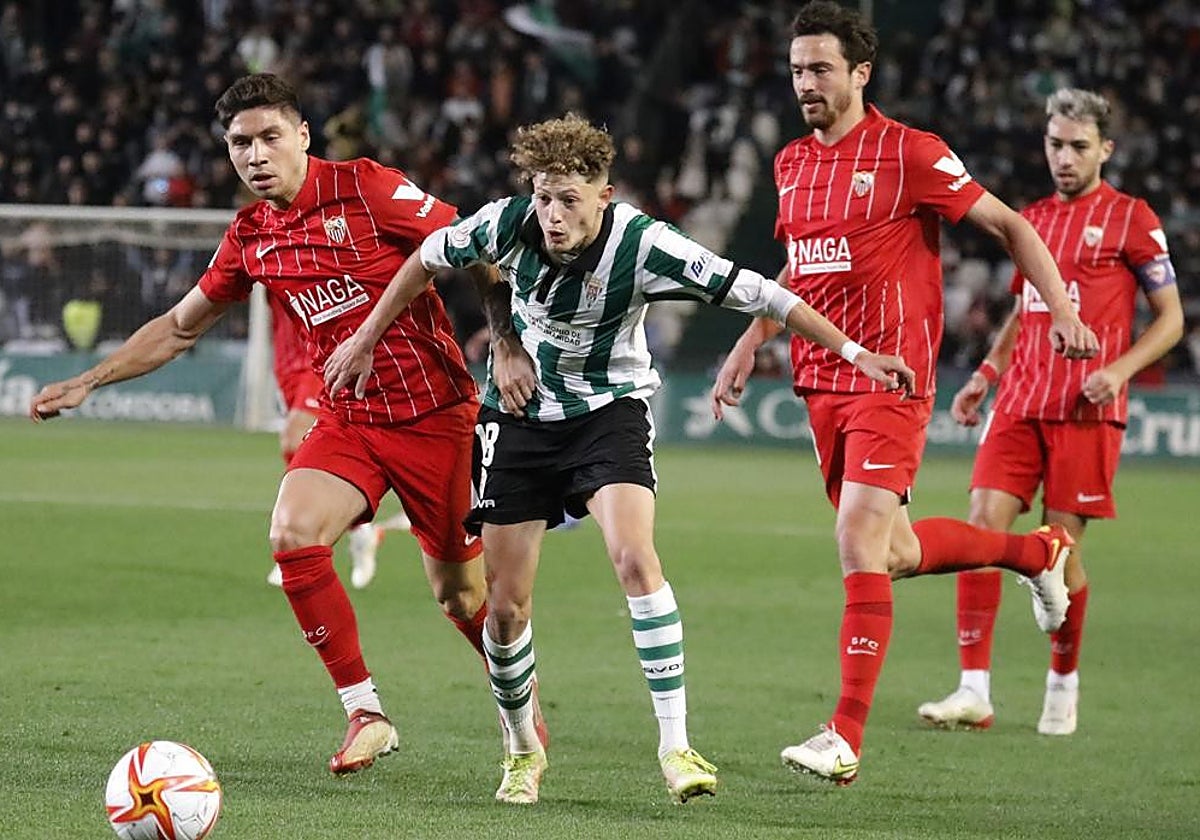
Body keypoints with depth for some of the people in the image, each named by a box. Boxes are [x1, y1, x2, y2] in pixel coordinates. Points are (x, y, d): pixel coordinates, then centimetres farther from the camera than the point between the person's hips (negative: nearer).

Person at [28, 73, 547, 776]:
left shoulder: (366, 189, -10)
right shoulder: (250, 238, 6)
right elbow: (179, 328, 18)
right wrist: (88, 382, 16)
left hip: (435, 414, -4)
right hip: (346, 420, 4)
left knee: (461, 594, 1)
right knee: (293, 533, -21)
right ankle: (365, 712, -10)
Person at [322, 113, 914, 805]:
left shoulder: (642, 244, -24)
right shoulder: (510, 223, -17)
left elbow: (755, 294, -20)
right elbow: (430, 260, 4)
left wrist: (854, 351, -20)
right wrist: (367, 339, 12)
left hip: (609, 412, -2)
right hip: (520, 415, 2)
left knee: (635, 560, -27)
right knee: (506, 607, 1)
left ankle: (676, 747, -22)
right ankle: (524, 751, 27)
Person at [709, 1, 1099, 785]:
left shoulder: (909, 152, -9)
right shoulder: (791, 163, 11)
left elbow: (1009, 225, -4)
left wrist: (1062, 310, -12)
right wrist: (749, 346, 22)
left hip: (891, 381, -7)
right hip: (822, 383, 7)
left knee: (859, 544, -17)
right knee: (895, 553, 13)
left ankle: (847, 738, -15)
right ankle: (1039, 551, 40)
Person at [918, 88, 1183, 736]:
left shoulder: (1131, 219, 0)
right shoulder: (1031, 219, 16)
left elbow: (1171, 318, 1)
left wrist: (1121, 369, -14)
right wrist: (983, 377, 14)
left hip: (1086, 409, -5)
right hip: (1020, 400, 5)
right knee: (984, 521, -9)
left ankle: (1063, 684, 18)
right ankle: (974, 691, -11)